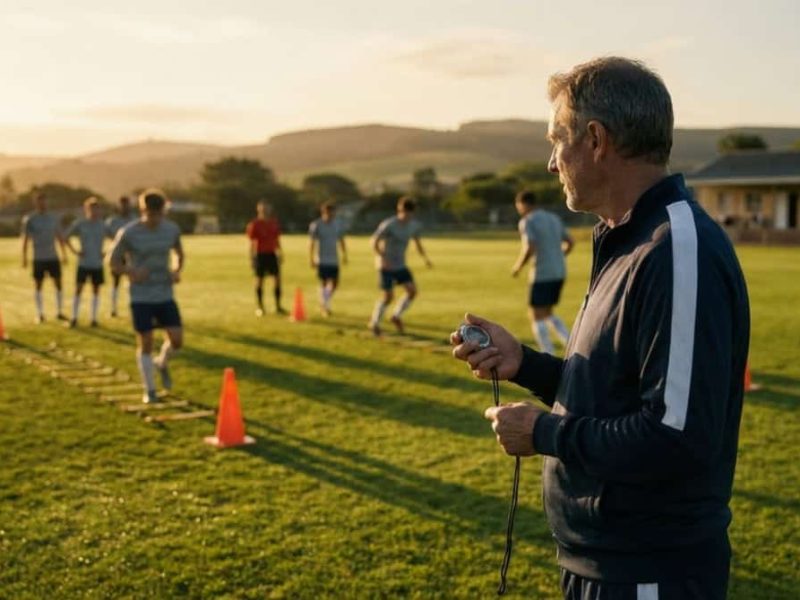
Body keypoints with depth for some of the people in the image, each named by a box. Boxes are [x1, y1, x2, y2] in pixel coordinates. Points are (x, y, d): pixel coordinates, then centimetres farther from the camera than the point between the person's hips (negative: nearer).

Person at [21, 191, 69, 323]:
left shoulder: (53, 218, 8)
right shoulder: (29, 219, -1)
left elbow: (60, 237, 14)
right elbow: (25, 239, 0)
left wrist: (64, 254, 12)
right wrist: (24, 257, -3)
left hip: (53, 257, 3)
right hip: (38, 258, -3)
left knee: (58, 284, 1)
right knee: (38, 285, 3)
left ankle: (59, 312, 11)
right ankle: (40, 314, 12)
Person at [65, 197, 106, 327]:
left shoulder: (102, 225, 0)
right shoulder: (79, 224, -4)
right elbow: (67, 238, 5)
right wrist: (75, 251, -5)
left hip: (97, 264, 2)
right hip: (83, 263, -2)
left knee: (96, 290, 6)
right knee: (78, 288, -2)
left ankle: (94, 318, 15)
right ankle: (74, 318, 8)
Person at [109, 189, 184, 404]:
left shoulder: (172, 229, -1)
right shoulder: (128, 234, -12)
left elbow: (179, 253, 17)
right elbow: (114, 262, -3)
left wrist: (177, 270, -3)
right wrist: (130, 272, -22)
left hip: (165, 295, 3)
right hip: (141, 297, -3)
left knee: (177, 340, -5)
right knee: (145, 343, 0)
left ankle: (162, 363, 28)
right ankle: (149, 390, 15)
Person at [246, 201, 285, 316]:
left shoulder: (274, 222, 8)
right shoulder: (254, 224, -8)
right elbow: (252, 242, -6)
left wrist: (280, 253, 16)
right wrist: (252, 257, -9)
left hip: (272, 253, 5)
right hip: (260, 254, -5)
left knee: (278, 278, 1)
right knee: (259, 280, 2)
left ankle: (278, 306, 11)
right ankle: (259, 307, 13)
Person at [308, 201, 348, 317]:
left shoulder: (336, 225, 8)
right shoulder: (316, 225, -6)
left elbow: (341, 240, 16)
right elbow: (311, 243, -5)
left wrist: (344, 255, 8)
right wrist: (312, 259, -8)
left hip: (334, 260, 5)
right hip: (322, 260, -4)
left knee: (334, 283, 3)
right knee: (323, 283, -4)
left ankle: (324, 304, 25)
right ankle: (325, 307, 6)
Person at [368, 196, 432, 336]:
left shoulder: (414, 225, -4)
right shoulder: (389, 225, -21)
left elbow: (417, 242, 12)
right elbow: (374, 241, -14)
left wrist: (425, 258, -1)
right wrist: (382, 258, -26)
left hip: (400, 265, 6)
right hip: (386, 266, -5)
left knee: (412, 291, -8)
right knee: (388, 296, -7)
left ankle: (397, 316, 14)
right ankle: (375, 323, 16)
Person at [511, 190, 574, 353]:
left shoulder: (527, 222, -9)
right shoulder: (554, 218, 14)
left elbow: (529, 249, -22)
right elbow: (570, 243, 18)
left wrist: (518, 266, -5)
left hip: (542, 274, -8)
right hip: (559, 273, 8)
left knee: (535, 317, 3)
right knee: (546, 313, 21)